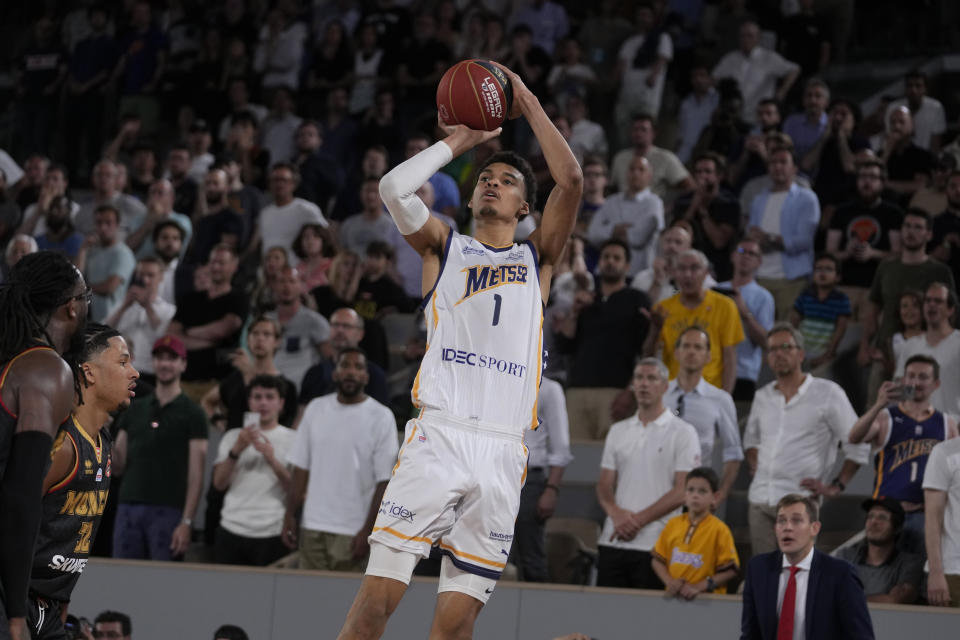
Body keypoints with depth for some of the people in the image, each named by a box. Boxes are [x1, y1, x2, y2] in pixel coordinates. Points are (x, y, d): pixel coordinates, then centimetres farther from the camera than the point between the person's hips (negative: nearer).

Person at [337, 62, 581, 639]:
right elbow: (395, 187, -1)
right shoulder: (446, 247, 17)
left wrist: (527, 102, 10)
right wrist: (460, 141, 11)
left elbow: (572, 180, 4)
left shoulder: (537, 258, 19)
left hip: (502, 451, 1)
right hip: (439, 435, -1)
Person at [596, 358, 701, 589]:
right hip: (613, 542, 4)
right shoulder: (618, 431, 16)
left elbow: (682, 491, -7)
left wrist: (639, 520, -13)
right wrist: (616, 514, -10)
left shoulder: (682, 433, 1)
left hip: (654, 546, -4)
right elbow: (604, 483, 12)